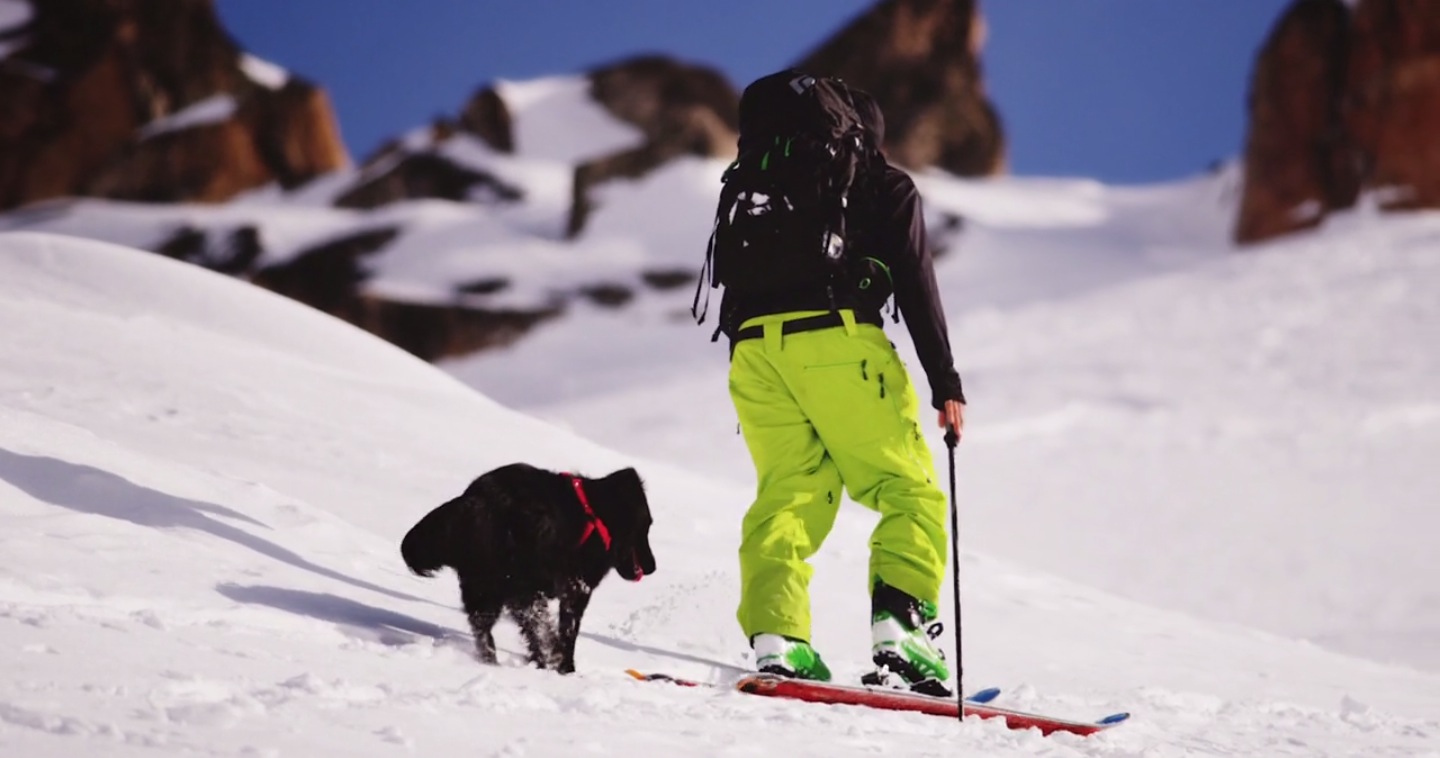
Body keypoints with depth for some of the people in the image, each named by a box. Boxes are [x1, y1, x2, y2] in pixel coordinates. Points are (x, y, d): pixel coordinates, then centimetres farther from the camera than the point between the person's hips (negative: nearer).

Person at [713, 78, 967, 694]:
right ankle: (899, 620, -20)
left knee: (786, 493, 6)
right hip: (838, 340, -4)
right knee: (909, 491, 1)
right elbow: (916, 285, 7)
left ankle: (774, 633, -15)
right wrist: (945, 383, 8)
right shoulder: (888, 187, 16)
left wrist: (742, 358, 26)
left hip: (755, 347, 4)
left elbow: (734, 285, 23)